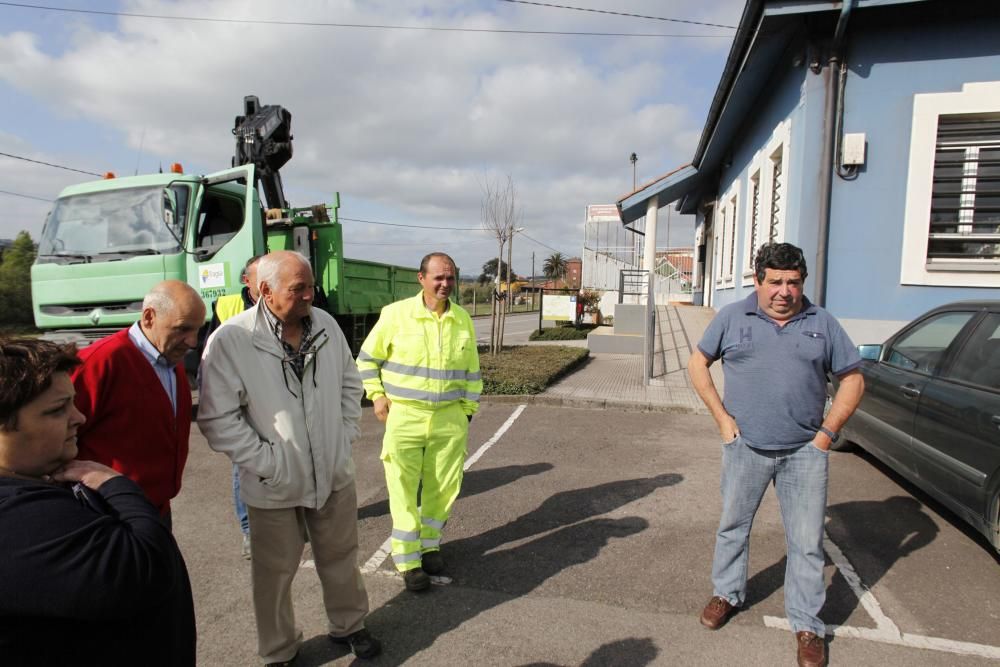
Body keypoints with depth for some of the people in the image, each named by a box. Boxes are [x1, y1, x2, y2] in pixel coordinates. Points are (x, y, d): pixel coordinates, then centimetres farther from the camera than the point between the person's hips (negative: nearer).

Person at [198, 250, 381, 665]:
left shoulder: (326, 324, -3)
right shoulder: (230, 340, -19)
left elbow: (350, 385, 8)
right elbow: (217, 418, -16)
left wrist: (345, 437, 2)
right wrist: (264, 463, -16)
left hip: (334, 474, 4)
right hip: (275, 485, -4)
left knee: (341, 559, 21)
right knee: (275, 573, 15)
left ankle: (348, 625, 46)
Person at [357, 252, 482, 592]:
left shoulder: (463, 319, 4)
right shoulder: (396, 314, -6)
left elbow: (471, 372, 12)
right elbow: (367, 359, 6)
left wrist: (466, 414, 9)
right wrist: (377, 396, -3)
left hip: (449, 418, 3)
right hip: (404, 415, -3)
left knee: (443, 487, 10)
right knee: (403, 489, 1)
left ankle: (429, 544, 33)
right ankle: (408, 561, 16)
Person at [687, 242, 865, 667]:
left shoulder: (822, 323, 3)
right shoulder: (732, 318, 0)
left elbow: (852, 379, 8)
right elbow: (698, 364, 5)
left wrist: (828, 432, -1)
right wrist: (722, 417, -3)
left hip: (805, 451, 0)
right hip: (744, 446, 0)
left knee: (807, 542, 6)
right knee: (733, 525, 14)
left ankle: (807, 625, 22)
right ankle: (727, 594, 36)